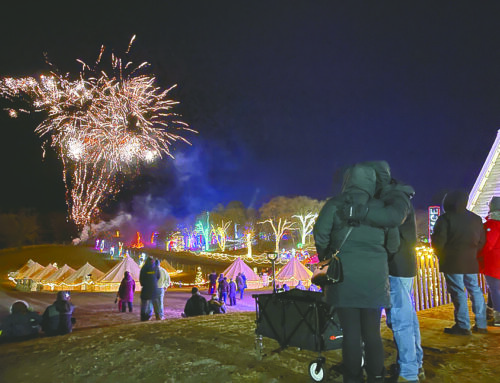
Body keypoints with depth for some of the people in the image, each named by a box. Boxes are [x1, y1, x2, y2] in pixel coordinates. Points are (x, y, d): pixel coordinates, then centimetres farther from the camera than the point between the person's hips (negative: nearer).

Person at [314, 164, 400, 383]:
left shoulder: (335, 204, -2)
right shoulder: (380, 207, 5)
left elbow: (320, 234, -13)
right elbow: (393, 245, 6)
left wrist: (325, 258, 4)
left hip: (344, 276, -2)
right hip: (374, 278, 2)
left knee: (351, 332, 7)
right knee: (372, 332, 14)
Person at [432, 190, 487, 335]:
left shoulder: (445, 218, -11)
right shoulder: (476, 219, 11)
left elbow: (438, 241, -13)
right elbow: (482, 241, 17)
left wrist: (440, 255, 5)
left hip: (452, 262, -6)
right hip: (471, 262, 6)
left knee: (458, 292, -2)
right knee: (475, 290, 13)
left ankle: (463, 326, 1)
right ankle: (481, 325, 18)